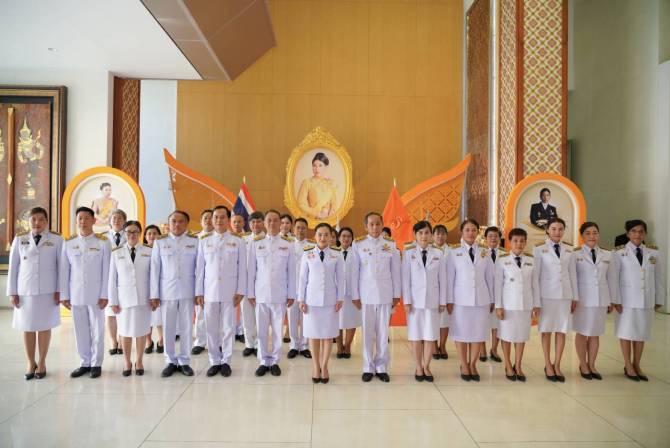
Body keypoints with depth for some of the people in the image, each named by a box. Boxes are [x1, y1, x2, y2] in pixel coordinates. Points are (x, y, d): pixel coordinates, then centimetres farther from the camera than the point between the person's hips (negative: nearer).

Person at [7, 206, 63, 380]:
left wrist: (59, 290, -5)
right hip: (25, 291, 2)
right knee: (27, 328, 8)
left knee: (44, 327, 6)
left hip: (47, 291, -1)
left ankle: (42, 363, 19)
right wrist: (12, 292, 1)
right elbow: (13, 267, 5)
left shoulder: (56, 239, -3)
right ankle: (31, 363, 22)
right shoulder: (20, 239, 3)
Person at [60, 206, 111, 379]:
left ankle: (96, 364, 18)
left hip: (96, 294, -2)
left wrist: (104, 295, -7)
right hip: (76, 294, 2)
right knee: (80, 330, 9)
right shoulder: (68, 243, 3)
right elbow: (64, 270, 5)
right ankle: (85, 363, 23)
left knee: (97, 330, 5)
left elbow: (106, 270, -4)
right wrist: (64, 295, 3)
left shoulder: (102, 242, -4)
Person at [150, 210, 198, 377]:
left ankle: (184, 361, 17)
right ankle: (171, 361, 19)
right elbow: (155, 269, 2)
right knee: (168, 328, 6)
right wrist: (154, 294, -2)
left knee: (186, 327, 4)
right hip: (167, 291, 0)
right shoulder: (160, 242, 2)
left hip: (187, 291, 0)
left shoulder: (195, 241, 2)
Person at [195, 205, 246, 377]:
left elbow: (242, 267, 0)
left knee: (228, 328, 5)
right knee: (211, 329, 7)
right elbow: (200, 267, 6)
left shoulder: (238, 240, 0)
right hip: (210, 291, 2)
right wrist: (199, 292, 3)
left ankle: (226, 361, 18)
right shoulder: (204, 240, 6)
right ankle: (214, 361, 20)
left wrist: (240, 291, -4)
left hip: (230, 291, -2)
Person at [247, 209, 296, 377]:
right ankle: (264, 361, 21)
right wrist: (250, 292, 1)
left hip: (280, 294, 0)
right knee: (261, 330, 7)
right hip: (261, 293, 1)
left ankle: (275, 361, 20)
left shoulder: (288, 243, 1)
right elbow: (251, 269, 3)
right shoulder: (256, 243, 2)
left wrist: (291, 294, 1)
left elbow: (291, 270, 2)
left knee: (278, 330, 6)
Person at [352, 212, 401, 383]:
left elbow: (396, 271, 6)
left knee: (383, 332, 6)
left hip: (385, 295, 1)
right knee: (367, 332, 5)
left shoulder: (391, 245, 3)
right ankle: (368, 368, 17)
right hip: (366, 295, -1)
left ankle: (382, 367, 18)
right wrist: (355, 295, -1)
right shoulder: (358, 244, -1)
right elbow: (355, 271, 1)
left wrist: (397, 294, 5)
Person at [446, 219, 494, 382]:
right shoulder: (454, 253, -1)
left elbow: (489, 277, 9)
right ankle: (464, 366, 16)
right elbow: (450, 278, -1)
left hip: (481, 299, 2)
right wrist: (449, 300, -4)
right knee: (462, 333, 4)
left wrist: (492, 300, 9)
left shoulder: (485, 254, 7)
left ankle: (473, 365, 19)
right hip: (461, 299, -2)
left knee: (478, 333, 5)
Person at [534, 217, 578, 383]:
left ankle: (557, 365, 17)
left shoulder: (569, 251, 8)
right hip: (546, 294, -3)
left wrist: (575, 297, 9)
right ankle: (548, 366, 14)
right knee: (546, 330, 4)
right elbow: (535, 274, -1)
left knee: (562, 330, 5)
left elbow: (572, 274, 11)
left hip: (565, 294, 3)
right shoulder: (539, 250, -1)